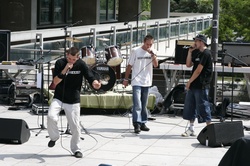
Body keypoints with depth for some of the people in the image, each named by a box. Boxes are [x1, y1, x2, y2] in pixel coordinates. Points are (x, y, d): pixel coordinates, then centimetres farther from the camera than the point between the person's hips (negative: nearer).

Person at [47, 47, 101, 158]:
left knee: (75, 126, -2)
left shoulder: (81, 64, -6)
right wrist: (65, 70, -24)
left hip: (73, 101, 0)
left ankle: (76, 149, 18)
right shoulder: (60, 63, -6)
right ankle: (54, 137, 5)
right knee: (51, 117, -23)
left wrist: (95, 83, -37)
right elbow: (55, 82, -11)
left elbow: (90, 78, -12)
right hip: (58, 98, 0)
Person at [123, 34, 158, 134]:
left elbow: (156, 65, -7)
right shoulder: (135, 51, -5)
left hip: (147, 82, 4)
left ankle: (142, 123, 18)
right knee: (137, 105, -13)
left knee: (144, 105, 11)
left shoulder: (152, 52, 5)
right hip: (136, 82, -4)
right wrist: (126, 79, 1)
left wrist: (153, 55, -19)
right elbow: (129, 66, 1)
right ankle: (137, 124, -16)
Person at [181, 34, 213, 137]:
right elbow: (188, 65, 15)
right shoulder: (197, 53, 16)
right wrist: (190, 52, 6)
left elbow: (198, 70, -16)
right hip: (193, 85, 9)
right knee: (190, 106, 10)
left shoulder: (206, 53, -12)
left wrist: (189, 81, -11)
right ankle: (191, 129, 17)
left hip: (201, 86, -9)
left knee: (203, 107, -6)